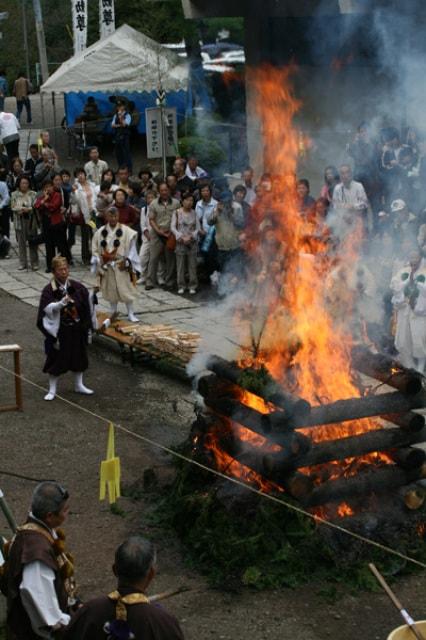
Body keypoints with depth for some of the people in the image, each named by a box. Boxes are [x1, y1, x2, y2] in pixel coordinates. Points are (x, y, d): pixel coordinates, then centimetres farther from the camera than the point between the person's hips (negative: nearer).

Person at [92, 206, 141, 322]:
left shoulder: (126, 231, -7)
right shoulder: (100, 232, 2)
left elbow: (131, 248, -5)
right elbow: (95, 249, 6)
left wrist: (126, 261, -12)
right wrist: (100, 261, -4)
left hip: (122, 266, -3)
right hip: (107, 267, 3)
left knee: (126, 289, -1)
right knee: (111, 290, 10)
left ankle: (130, 313, 8)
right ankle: (113, 313, 22)